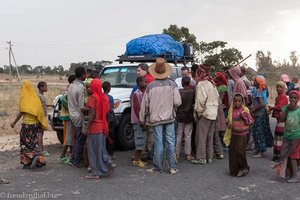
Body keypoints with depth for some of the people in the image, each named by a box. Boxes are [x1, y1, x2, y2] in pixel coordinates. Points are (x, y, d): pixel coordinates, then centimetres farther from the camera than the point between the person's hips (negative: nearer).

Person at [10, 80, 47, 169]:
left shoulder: (24, 98, -9)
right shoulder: (35, 97, 7)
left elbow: (21, 112, -12)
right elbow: (39, 112, 9)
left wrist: (14, 122, -5)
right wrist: (40, 123, 16)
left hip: (27, 123, -5)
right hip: (35, 123, 5)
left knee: (25, 142, 2)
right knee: (33, 142, 13)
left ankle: (27, 162, -13)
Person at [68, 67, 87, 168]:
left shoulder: (71, 86, 9)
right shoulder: (81, 87, -19)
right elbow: (82, 106, -20)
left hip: (73, 115, 9)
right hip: (79, 117, -9)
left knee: (76, 139, 17)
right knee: (80, 140, 1)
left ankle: (73, 160, 23)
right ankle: (77, 161, 8)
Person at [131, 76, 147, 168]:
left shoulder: (143, 93, 15)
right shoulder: (136, 94, -13)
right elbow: (136, 109, -18)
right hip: (138, 121, -9)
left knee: (142, 140, 11)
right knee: (140, 140, -6)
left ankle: (138, 159, 18)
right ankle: (136, 160, 1)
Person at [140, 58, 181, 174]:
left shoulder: (151, 86, -6)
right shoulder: (172, 84, -4)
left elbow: (145, 104, -2)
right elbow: (177, 102, -6)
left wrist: (142, 120, 8)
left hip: (156, 118, -1)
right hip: (169, 117, 1)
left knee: (158, 142, 3)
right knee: (170, 142, 6)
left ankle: (158, 167, 11)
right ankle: (172, 167, 10)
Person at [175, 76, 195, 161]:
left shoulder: (179, 92, -12)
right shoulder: (193, 92, -9)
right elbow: (195, 103, 1)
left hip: (180, 117, -1)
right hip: (189, 117, 1)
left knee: (178, 135, 8)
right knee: (188, 136, 7)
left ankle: (177, 153, 13)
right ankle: (188, 154, 10)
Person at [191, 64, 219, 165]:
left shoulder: (201, 84, -14)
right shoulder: (212, 83, 12)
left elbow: (201, 99, -21)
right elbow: (217, 97, 14)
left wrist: (198, 111, -12)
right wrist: (215, 109, 17)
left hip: (204, 113, -8)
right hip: (213, 113, 8)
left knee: (201, 136, -1)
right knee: (210, 136, 13)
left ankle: (201, 158, 2)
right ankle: (209, 157, 19)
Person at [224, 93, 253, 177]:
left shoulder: (245, 110, -2)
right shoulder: (231, 110, 5)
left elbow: (251, 121, -1)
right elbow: (228, 120, 18)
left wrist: (244, 116, -16)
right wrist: (229, 124, -3)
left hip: (242, 134, -3)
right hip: (233, 134, 3)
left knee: (240, 151, -11)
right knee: (232, 152, 5)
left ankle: (243, 168, 10)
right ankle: (234, 170, 18)